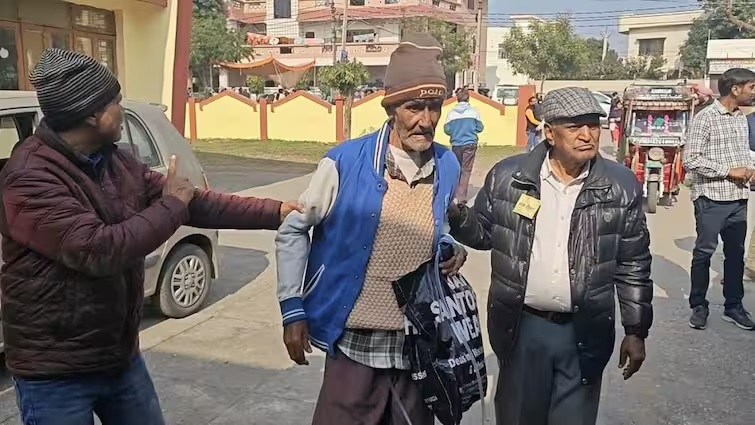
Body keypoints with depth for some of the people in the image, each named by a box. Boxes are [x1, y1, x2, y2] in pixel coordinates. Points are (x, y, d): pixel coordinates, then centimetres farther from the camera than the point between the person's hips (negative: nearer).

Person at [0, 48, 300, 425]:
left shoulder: (116, 162, 4)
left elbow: (197, 203, 4)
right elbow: (97, 249, -31)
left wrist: (277, 212, -1)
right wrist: (171, 205, -19)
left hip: (120, 356, 8)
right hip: (55, 373, -7)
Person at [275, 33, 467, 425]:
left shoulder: (448, 168, 1)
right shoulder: (345, 162, -11)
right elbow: (293, 230, -2)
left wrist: (455, 249, -4)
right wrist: (292, 308, -6)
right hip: (355, 344, -4)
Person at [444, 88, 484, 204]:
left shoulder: (452, 112, -2)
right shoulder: (474, 111, -4)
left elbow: (446, 129, 0)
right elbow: (480, 128, 0)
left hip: (456, 144, 2)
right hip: (470, 144, -2)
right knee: (466, 170, 1)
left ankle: (455, 194, 25)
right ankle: (461, 197, -6)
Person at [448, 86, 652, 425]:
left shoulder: (622, 186, -4)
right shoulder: (508, 176, -6)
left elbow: (633, 264, 1)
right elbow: (484, 232, 5)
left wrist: (636, 331, 3)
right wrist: (456, 217, -16)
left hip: (585, 332, 0)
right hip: (521, 327, 0)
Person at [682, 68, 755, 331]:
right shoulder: (705, 118, -12)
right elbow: (690, 159, -17)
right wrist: (728, 171, -16)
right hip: (712, 198, -7)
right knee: (704, 252, 3)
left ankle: (734, 306, 26)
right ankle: (699, 306, 16)